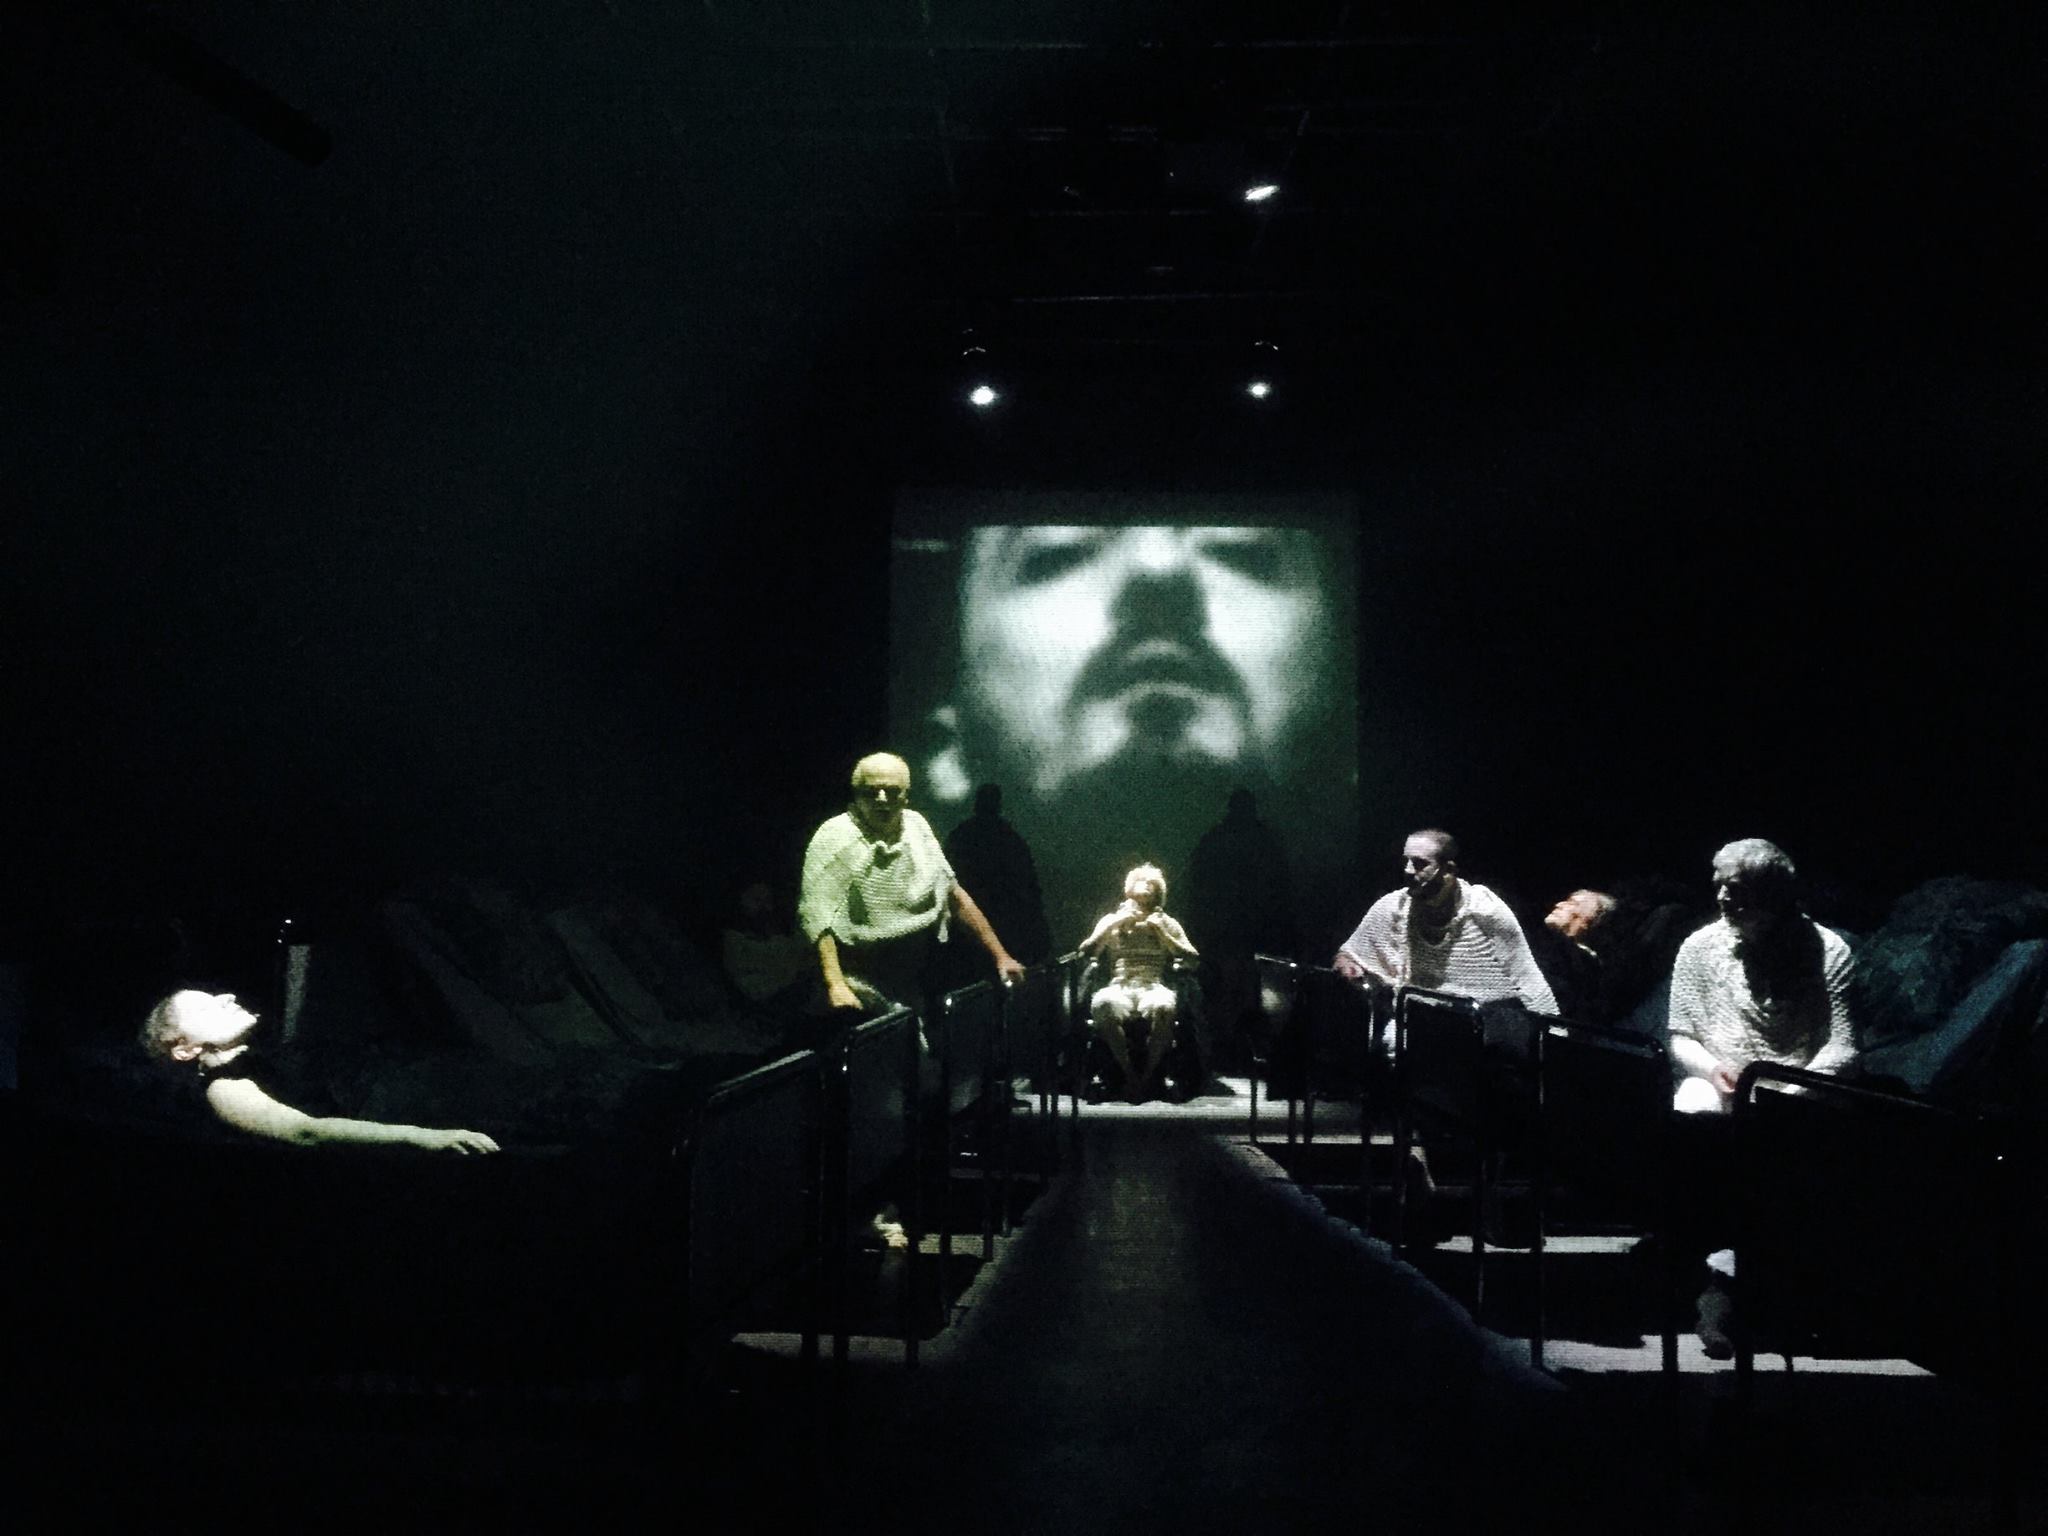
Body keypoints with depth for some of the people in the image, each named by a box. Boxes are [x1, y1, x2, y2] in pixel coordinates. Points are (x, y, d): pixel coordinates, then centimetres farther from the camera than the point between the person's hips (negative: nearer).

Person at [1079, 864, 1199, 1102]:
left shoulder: (1166, 923, 20)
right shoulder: (1111, 920, 21)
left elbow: (1191, 958, 9)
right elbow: (1086, 951, 8)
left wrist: (1161, 932, -1)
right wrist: (1114, 924, 0)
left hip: (1154, 987, 0)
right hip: (1120, 987, 0)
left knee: (1163, 1007, -39)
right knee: (1102, 1005, -38)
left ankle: (1148, 1075, -22)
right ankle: (1129, 1075, -25)